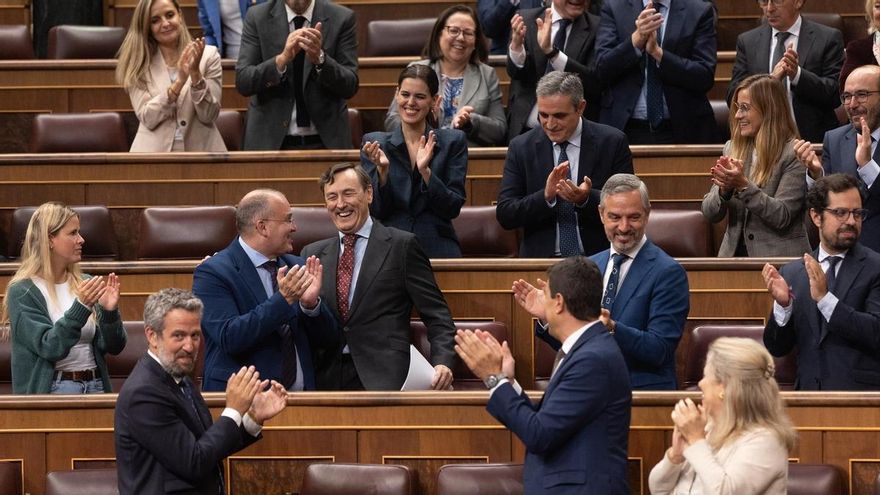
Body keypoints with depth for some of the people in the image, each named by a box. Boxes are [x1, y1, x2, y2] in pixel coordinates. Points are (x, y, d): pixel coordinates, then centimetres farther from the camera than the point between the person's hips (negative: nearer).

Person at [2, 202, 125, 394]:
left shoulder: (84, 284, 10)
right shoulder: (23, 292, -2)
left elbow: (114, 347, 9)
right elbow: (49, 347, -11)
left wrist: (109, 312, -8)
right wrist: (80, 307, -21)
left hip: (95, 385, 3)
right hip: (52, 389, -3)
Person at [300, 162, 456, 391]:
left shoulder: (402, 245, 3)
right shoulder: (312, 254, 16)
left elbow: (436, 316, 1)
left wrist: (443, 362, -16)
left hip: (384, 380, -3)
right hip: (328, 379, 3)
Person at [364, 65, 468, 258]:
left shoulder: (453, 142, 8)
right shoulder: (374, 142, 9)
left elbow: (453, 209, 1)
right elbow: (377, 211, 3)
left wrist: (425, 171, -13)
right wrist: (382, 170, -14)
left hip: (437, 248, 0)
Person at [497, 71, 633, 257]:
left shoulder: (612, 142, 2)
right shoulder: (521, 148, 5)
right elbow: (505, 216, 1)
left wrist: (586, 198, -18)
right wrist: (546, 196, -16)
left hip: (599, 258, -1)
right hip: (541, 257, 1)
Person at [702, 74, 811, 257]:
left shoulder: (794, 154, -4)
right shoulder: (732, 149, 12)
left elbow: (782, 217, -9)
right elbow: (709, 213, 10)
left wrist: (744, 186, -18)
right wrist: (724, 189, -10)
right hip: (734, 254, 4)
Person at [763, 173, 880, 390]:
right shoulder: (791, 273, 12)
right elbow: (777, 348, 11)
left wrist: (825, 298, -17)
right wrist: (782, 304, -8)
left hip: (861, 394, -3)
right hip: (809, 394, 3)